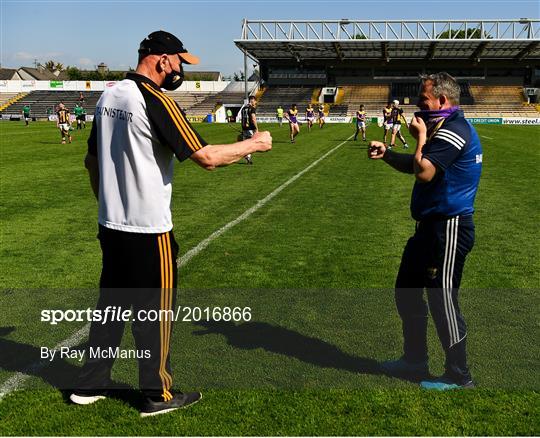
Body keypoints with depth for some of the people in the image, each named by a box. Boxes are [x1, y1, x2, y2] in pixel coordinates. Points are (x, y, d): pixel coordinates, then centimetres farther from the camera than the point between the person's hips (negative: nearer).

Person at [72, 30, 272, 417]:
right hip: (148, 230, -8)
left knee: (111, 303, 19)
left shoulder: (109, 96, 8)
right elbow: (206, 157, -22)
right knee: (155, 310, 6)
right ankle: (158, 395, 20)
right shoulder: (156, 101, -17)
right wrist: (255, 144, -9)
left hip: (111, 225, 8)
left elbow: (91, 160, 16)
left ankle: (90, 385, 30)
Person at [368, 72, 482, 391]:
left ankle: (459, 376, 17)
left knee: (442, 301, -1)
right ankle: (415, 360, 32)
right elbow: (415, 166, 20)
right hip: (433, 225, 11)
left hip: (448, 228, -11)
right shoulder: (446, 128, 16)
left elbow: (424, 172, -27)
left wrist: (421, 138, -11)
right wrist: (386, 154, 3)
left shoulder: (453, 132, -18)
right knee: (407, 291, 18)